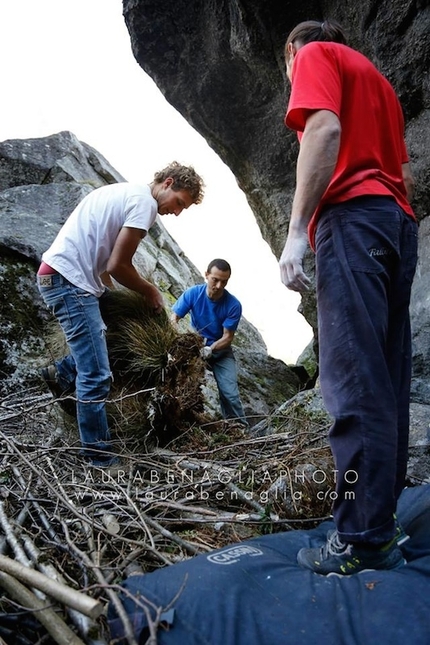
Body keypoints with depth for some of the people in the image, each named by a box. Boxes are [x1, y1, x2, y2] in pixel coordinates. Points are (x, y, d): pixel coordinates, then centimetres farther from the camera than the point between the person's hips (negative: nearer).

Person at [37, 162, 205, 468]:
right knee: (97, 376, -6)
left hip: (59, 275, 10)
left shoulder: (125, 191, 19)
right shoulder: (144, 202, -11)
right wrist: (151, 291, 1)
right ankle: (101, 458, 4)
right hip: (70, 280, -10)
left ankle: (63, 374, 22)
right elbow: (118, 266, -14)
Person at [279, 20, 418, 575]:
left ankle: (365, 540, -13)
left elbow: (324, 130, -10)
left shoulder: (315, 55, 11)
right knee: (387, 384, 4)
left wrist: (297, 230, -17)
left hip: (352, 214, -9)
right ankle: (381, 515, 10)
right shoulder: (377, 79, 34)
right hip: (399, 220, 9)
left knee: (355, 383, -15)